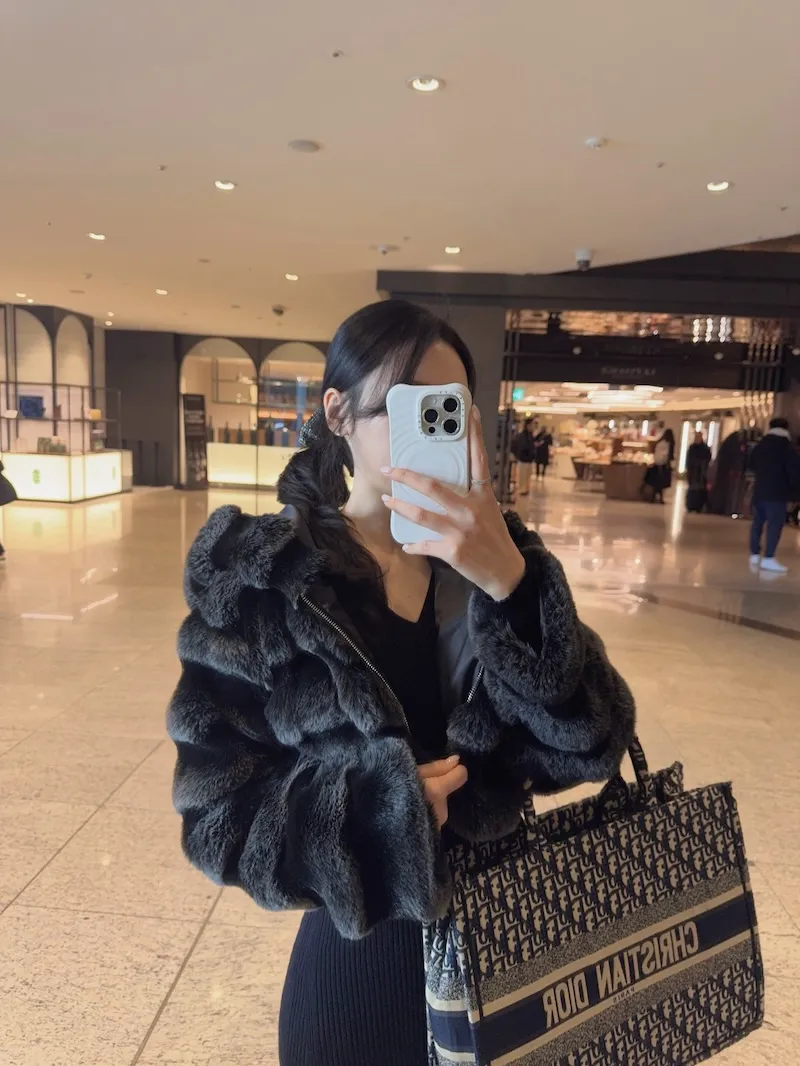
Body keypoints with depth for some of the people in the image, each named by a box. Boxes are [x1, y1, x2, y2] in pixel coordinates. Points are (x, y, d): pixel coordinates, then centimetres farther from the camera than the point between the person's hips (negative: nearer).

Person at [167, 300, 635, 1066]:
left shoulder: (494, 557, -7)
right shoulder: (259, 577, -14)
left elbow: (593, 745, -17)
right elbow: (216, 806, -12)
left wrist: (508, 583, -29)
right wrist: (375, 802, -25)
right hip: (360, 961, -2)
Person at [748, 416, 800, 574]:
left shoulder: (759, 445, 12)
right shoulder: (786, 447, -8)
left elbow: (752, 465, 25)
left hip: (759, 489, 7)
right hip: (777, 491, -7)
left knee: (758, 521, 13)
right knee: (775, 524, -8)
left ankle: (755, 555, 16)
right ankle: (768, 558, -14)